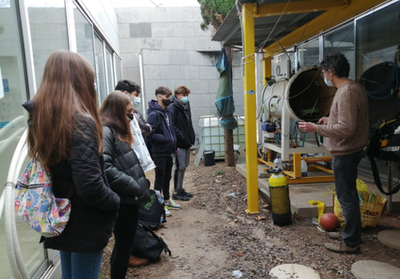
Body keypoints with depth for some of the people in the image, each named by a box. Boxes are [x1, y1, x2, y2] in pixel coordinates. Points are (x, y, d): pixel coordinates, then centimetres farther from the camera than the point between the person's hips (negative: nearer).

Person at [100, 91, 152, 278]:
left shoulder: (117, 131, 14)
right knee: (124, 245, 6)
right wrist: (137, 188, -22)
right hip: (122, 200, -10)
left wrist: (142, 184, 8)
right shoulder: (105, 131, -17)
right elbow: (106, 168, -29)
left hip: (128, 198, 10)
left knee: (123, 244, 22)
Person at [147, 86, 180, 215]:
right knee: (160, 178, 2)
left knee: (167, 177, 18)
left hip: (168, 151, 8)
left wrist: (173, 141, 6)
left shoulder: (167, 111, 10)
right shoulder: (154, 114, -18)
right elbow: (151, 134, -24)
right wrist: (167, 139, -22)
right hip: (159, 153, -8)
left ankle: (167, 200, 33)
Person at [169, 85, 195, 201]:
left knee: (184, 166, 15)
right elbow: (172, 126, -20)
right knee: (180, 166, -3)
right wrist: (182, 138, -21)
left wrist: (191, 137, 10)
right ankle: (176, 192, 10)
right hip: (179, 143, -9)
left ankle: (180, 189, 28)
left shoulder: (186, 106, 12)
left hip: (186, 142, 9)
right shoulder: (173, 108, -14)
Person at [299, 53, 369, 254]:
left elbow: (346, 129, -27)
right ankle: (351, 232, 35)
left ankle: (350, 243, 13)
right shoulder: (353, 88, 10)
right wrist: (331, 120, 14)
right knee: (348, 195, 20)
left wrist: (316, 128, -21)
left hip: (345, 153, -10)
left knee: (347, 197, 0)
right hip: (349, 151, 11)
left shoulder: (347, 93, -22)